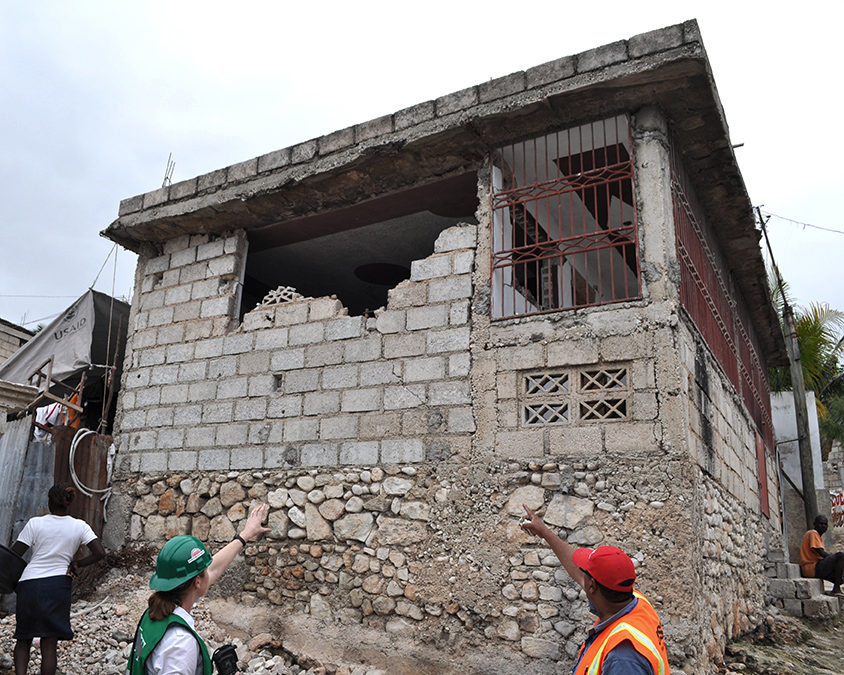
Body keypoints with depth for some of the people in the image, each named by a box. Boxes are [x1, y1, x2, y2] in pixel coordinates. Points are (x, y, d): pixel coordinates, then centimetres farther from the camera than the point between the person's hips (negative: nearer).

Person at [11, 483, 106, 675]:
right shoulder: (80, 526, 0)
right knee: (49, 644, 7)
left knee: (23, 638, 16)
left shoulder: (35, 523, -3)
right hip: (58, 584, 0)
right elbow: (100, 552, -7)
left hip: (29, 585, 0)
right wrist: (76, 564, 7)